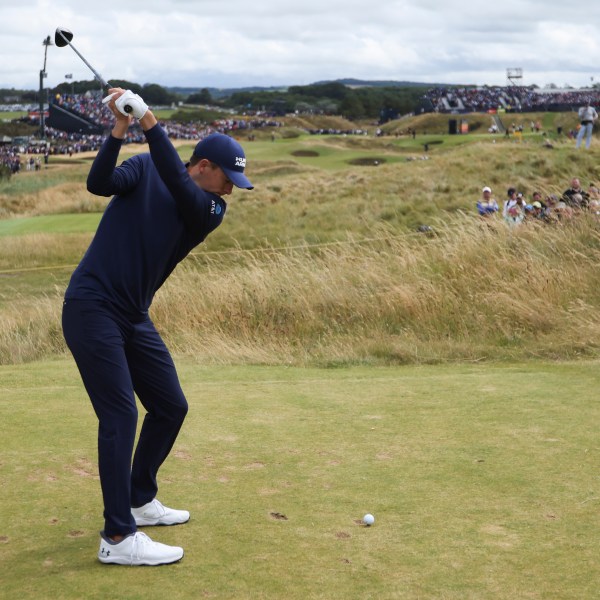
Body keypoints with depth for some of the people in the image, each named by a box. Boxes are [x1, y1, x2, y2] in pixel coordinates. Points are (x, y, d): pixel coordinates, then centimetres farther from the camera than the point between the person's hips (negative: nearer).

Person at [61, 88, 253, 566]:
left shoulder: (213, 209, 3)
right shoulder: (144, 168, -3)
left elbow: (179, 190, -18)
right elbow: (99, 183, -20)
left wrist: (150, 124, -26)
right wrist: (120, 129, -30)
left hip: (135, 317, 6)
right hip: (92, 307, -6)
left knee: (171, 407, 11)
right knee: (120, 415, -13)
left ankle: (140, 500, 30)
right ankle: (118, 537, -11)